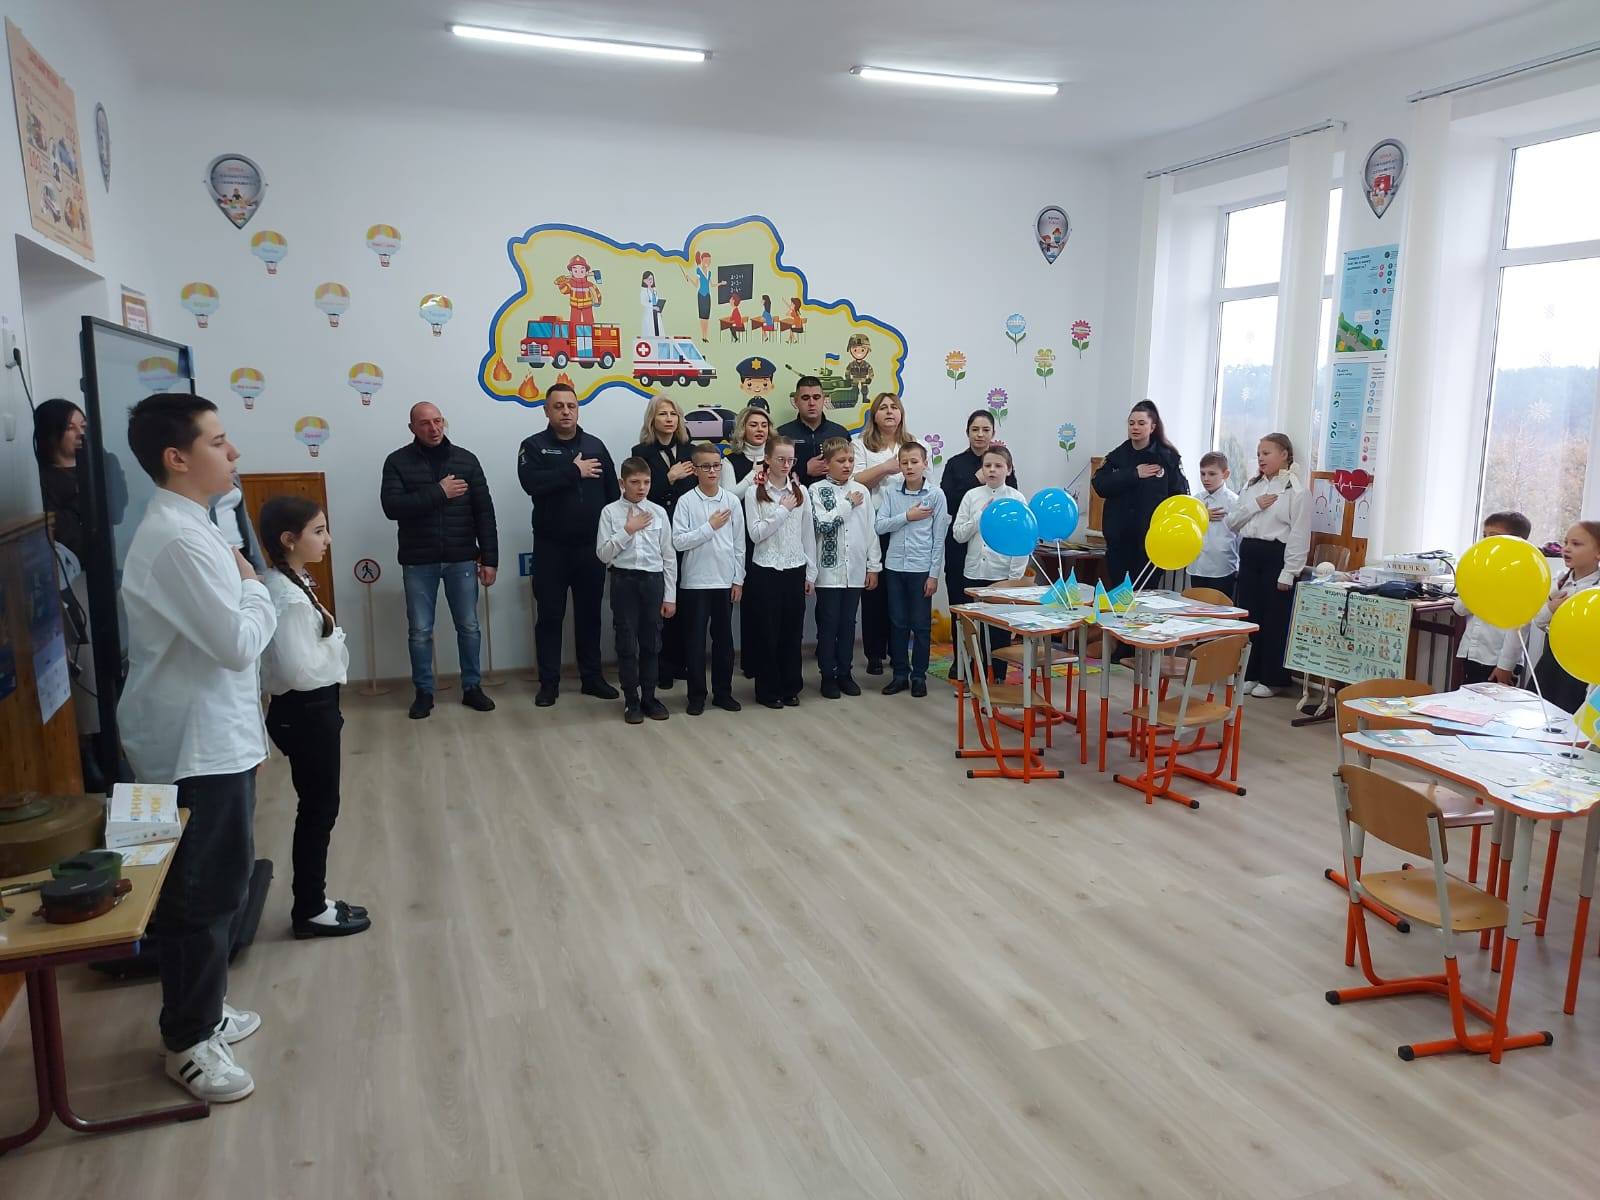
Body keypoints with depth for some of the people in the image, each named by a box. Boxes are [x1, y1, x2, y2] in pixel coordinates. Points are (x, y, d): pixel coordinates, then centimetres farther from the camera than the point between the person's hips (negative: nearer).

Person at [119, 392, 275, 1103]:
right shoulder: (180, 540, -23)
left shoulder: (180, 525, 11)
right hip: (197, 746, -10)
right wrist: (257, 587, -9)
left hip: (209, 736, 10)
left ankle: (199, 1012, 35)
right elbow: (239, 643, -24)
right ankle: (189, 1043, 19)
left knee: (212, 885, 20)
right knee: (204, 893, 3)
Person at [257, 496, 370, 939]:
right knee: (318, 809, 4)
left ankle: (313, 901, 29)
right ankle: (310, 910, 19)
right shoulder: (289, 597, -24)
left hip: (309, 710, 10)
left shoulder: (292, 584, 7)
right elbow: (298, 671, -28)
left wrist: (328, 637, 3)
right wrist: (335, 644, -15)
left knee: (318, 807, 17)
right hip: (304, 713, -10)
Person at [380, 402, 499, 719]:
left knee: (468, 627, 7)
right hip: (418, 561, -1)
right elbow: (392, 506, -14)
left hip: (462, 559, 1)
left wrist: (490, 558, -2)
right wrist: (438, 492, -18)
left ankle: (472, 687, 21)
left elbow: (484, 512, 2)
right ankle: (424, 692, 19)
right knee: (420, 631, 5)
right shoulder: (398, 462, -1)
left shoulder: (466, 459, 3)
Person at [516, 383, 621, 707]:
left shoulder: (595, 445, 8)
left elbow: (612, 492, 6)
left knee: (589, 614, 11)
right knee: (550, 616, 5)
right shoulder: (534, 446, -1)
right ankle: (549, 682, 13)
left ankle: (592, 677, 21)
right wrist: (575, 471, -18)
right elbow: (532, 483, -21)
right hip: (551, 546, -2)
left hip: (591, 546, 3)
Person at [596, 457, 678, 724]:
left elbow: (669, 556, 5)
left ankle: (649, 697, 20)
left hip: (653, 580, 2)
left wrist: (670, 596, 3)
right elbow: (603, 554, -6)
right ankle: (631, 700, 14)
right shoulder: (610, 512, -2)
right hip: (624, 581, -2)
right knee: (627, 644, 3)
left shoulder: (659, 512, 3)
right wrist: (628, 530, -14)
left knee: (651, 643, 8)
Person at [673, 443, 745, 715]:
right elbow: (678, 542, -12)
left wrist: (738, 579, 4)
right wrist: (710, 527, -14)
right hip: (695, 581, -2)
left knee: (724, 638, 10)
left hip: (725, 581, 3)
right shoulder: (687, 502, -5)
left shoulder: (732, 501, 2)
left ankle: (723, 692, 22)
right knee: (695, 639, 4)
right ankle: (697, 695, 15)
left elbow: (739, 544, 5)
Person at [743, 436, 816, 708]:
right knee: (767, 632, 4)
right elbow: (756, 534, -12)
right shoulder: (755, 493, -4)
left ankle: (790, 688, 21)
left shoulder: (801, 492, 5)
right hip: (765, 571, -3)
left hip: (795, 570, 3)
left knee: (792, 631, 9)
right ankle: (768, 691, 15)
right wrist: (783, 510, -13)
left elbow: (808, 534, 8)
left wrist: (811, 572, 7)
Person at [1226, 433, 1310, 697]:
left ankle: (1272, 679, 10)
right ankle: (1249, 673, 20)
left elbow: (1299, 535, -10)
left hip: (1276, 556, -6)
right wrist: (1254, 506, -6)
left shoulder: (1296, 491, -6)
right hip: (1249, 554, 6)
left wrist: (1289, 573, -15)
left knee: (1275, 620, 0)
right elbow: (1232, 523, 11)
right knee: (1247, 616, 9)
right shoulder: (1251, 487, 14)